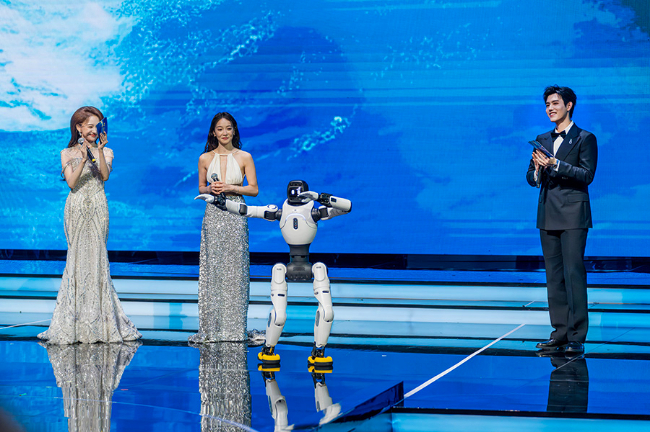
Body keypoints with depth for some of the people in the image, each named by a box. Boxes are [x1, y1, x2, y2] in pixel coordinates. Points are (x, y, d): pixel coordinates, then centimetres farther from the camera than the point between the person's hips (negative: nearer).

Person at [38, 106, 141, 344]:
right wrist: (84, 160, -16)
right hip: (77, 209, 0)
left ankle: (98, 322, 0)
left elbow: (105, 175, -8)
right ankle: (76, 323, 0)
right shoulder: (68, 153, 9)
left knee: (95, 257, -4)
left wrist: (99, 150, -17)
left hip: (98, 209, 0)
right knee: (79, 256, -4)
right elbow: (71, 182, -4)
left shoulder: (106, 152, 10)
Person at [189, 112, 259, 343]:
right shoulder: (205, 159, 6)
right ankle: (211, 327, 3)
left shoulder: (244, 157, 2)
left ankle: (234, 326, 3)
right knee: (211, 270, -1)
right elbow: (201, 188, 15)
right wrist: (210, 189, -6)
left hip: (236, 216, -1)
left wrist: (230, 187, -11)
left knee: (235, 270, -2)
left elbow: (253, 189, 2)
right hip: (213, 217, 1)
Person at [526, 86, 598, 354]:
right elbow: (531, 177, 15)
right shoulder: (542, 140, 16)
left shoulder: (585, 139, -1)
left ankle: (576, 337, -6)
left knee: (574, 274, -8)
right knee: (554, 276, 7)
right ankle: (560, 333, 12)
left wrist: (555, 165, -19)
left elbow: (587, 175, -11)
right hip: (548, 216, 6)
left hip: (573, 215, -6)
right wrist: (537, 171, -8)